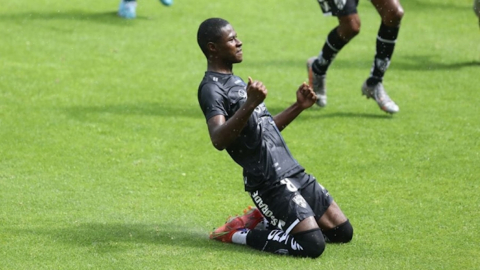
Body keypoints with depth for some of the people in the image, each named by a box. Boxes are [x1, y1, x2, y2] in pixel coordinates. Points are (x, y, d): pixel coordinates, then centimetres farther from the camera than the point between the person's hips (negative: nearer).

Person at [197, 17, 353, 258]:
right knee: (312, 245, -20)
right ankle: (239, 234, -1)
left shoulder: (235, 82, 20)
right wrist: (249, 105, -38)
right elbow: (219, 140, -28)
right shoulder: (212, 89, -11)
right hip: (269, 182, -9)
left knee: (343, 232, 10)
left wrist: (298, 107, 19)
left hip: (293, 173, 9)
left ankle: (263, 220, 18)